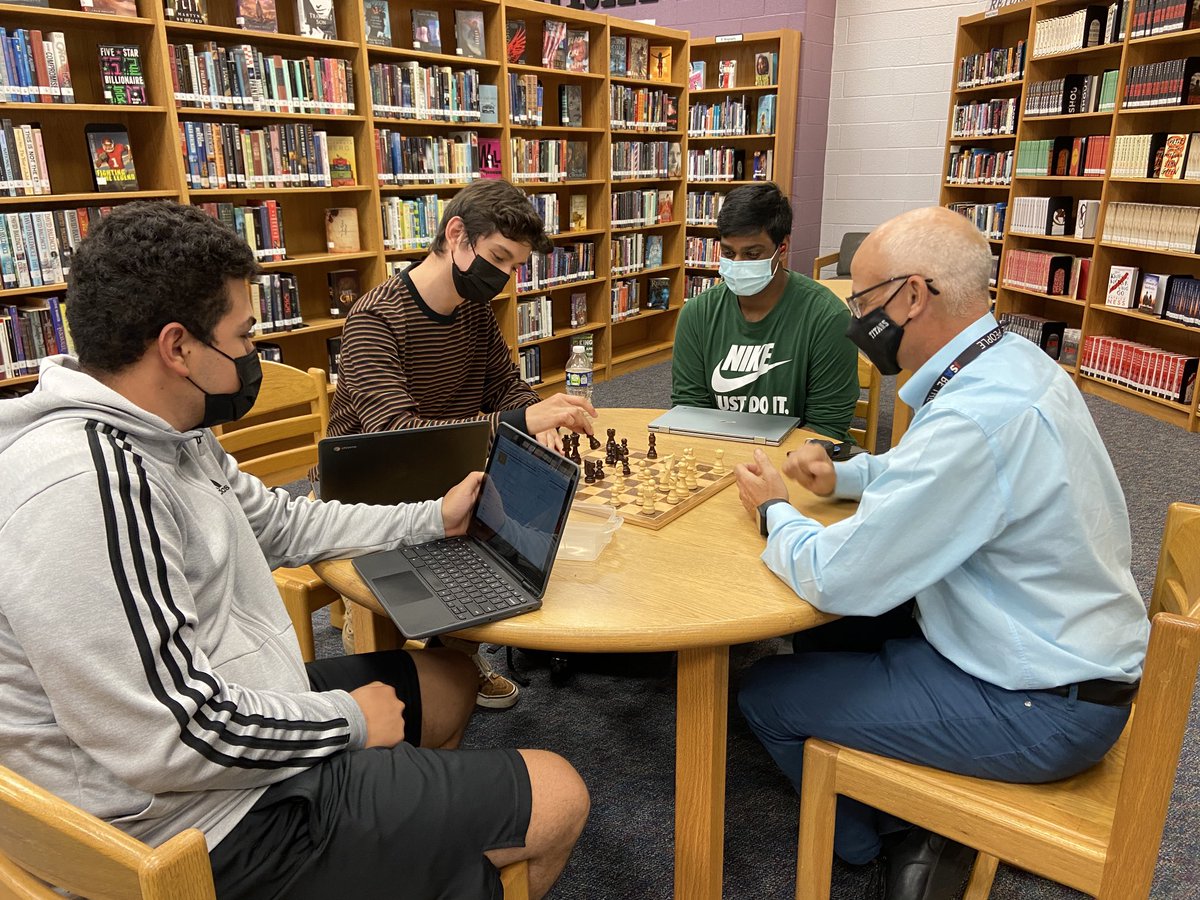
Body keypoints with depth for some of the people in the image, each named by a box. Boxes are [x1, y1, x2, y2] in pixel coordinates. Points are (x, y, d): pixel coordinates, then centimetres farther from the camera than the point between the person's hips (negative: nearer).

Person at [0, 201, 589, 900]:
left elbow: (283, 524, 16)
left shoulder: (166, 436, 3)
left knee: (451, 681, 25)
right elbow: (167, 743, -30)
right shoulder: (86, 485, -30)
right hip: (213, 822, -10)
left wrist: (436, 519, 14)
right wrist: (348, 719, -16)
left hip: (235, 709, 10)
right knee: (559, 799, -5)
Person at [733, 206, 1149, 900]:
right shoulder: (1014, 361, -1)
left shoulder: (976, 419, -32)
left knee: (768, 695, -4)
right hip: (1066, 652, 9)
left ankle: (890, 839, 21)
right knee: (825, 633, 19)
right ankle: (919, 815, 28)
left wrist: (774, 508, -8)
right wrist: (843, 474, 4)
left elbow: (835, 578, -28)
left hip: (1041, 709, -9)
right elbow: (942, 471, 19)